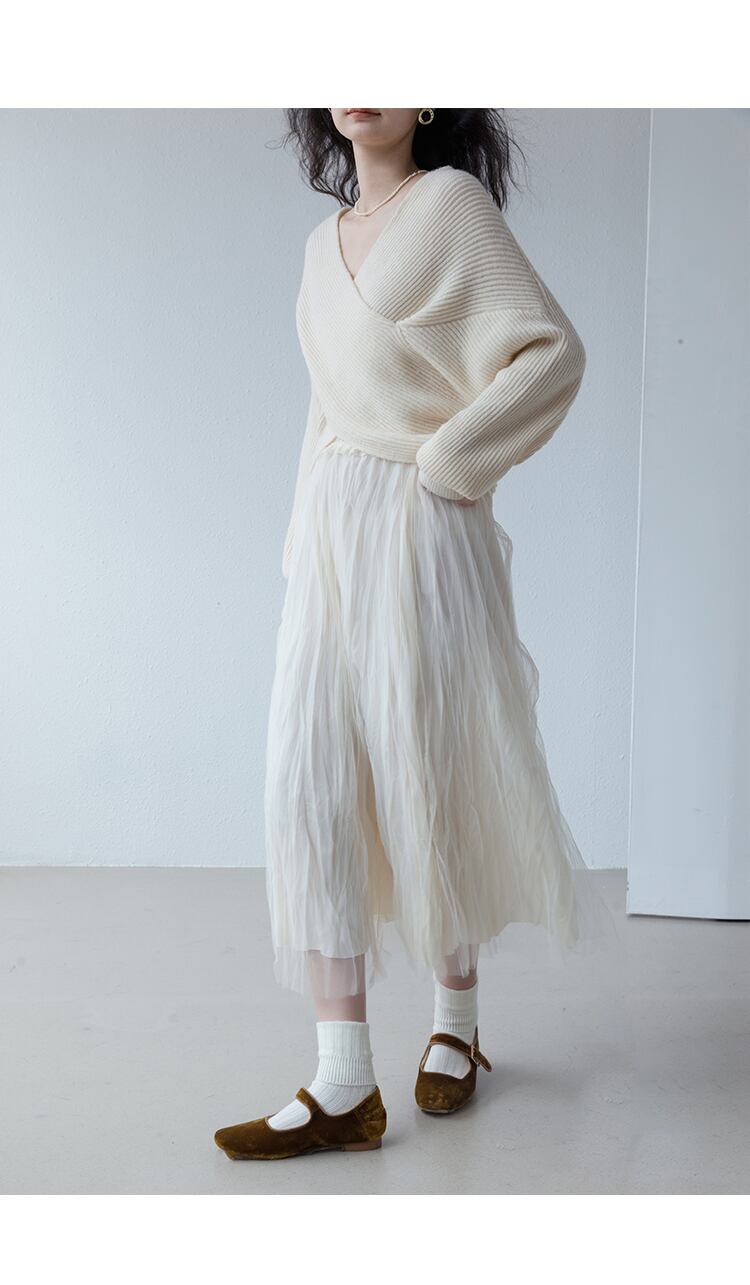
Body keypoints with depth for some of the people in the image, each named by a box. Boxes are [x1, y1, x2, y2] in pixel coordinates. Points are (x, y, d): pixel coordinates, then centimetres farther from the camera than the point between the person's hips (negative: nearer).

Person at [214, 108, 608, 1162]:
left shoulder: (452, 202, -3)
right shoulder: (326, 241, 18)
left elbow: (553, 352, -11)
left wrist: (445, 459, -11)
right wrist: (310, 527, 14)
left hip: (420, 532, -6)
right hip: (330, 532, 6)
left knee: (427, 784, 4)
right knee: (312, 788, -4)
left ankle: (456, 1023, 27)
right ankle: (345, 1086, 1)